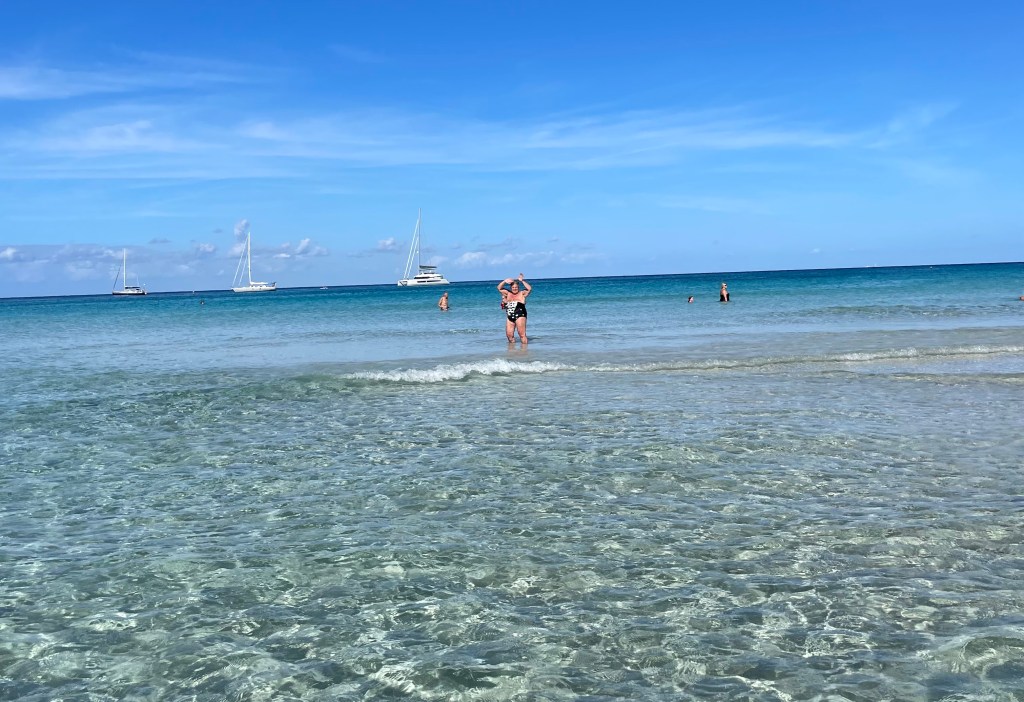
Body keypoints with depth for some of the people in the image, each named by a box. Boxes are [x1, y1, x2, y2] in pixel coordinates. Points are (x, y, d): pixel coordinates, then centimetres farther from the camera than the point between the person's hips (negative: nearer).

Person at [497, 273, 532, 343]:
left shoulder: (522, 293, 5)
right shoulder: (508, 293, 18)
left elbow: (529, 289, -9)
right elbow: (499, 288, 17)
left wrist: (522, 281, -9)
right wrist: (505, 281, 2)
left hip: (520, 316, -5)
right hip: (510, 317, 5)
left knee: (522, 334, -8)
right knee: (509, 335, 2)